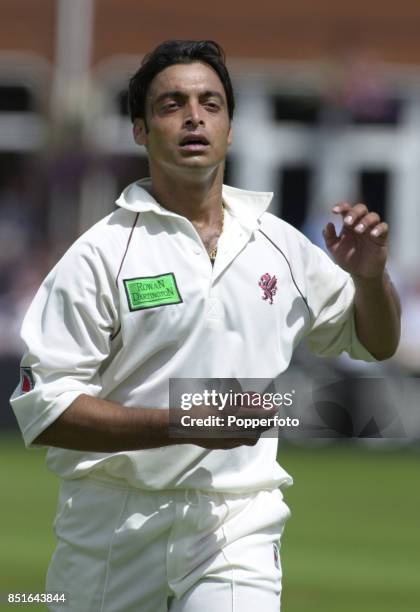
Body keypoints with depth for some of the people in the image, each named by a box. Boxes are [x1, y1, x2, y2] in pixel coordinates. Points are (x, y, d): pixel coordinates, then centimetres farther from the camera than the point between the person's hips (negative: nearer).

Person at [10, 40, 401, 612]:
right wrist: (184, 423, -21)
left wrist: (370, 276, 1)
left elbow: (376, 344, 23)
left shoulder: (279, 244, 10)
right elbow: (43, 409, -11)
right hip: (114, 531, -2)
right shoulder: (101, 253, -4)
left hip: (238, 526, 2)